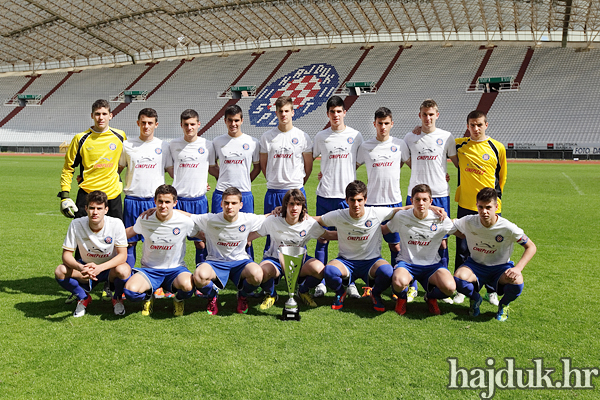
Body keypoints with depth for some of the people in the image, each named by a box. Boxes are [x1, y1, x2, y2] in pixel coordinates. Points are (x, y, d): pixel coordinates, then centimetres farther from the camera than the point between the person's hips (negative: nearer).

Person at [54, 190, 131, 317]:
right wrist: (80, 267, -38)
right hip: (86, 267, 2)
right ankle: (83, 298, 5)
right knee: (60, 272, -26)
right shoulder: (76, 224, -18)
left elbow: (122, 255, -22)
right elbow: (66, 255, -15)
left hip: (110, 268, -2)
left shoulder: (116, 224, -21)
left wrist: (99, 268, -38)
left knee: (123, 271, -36)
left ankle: (117, 298, 1)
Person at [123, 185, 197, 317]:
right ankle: (148, 296, 11)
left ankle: (179, 299, 6)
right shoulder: (144, 220, -6)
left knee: (188, 286, -36)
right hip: (149, 269, 1)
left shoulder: (185, 221, -10)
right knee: (130, 290, -30)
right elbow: (131, 231, 16)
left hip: (175, 268, -1)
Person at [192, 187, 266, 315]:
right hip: (215, 262, -1)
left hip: (240, 261, 1)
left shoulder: (248, 220, -6)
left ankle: (243, 295, 5)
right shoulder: (209, 220, -10)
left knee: (257, 274, -34)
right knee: (199, 275, -35)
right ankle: (212, 295, 4)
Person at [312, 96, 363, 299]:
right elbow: (310, 158, 17)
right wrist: (329, 174, 9)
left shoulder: (355, 135, 4)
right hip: (325, 194, 0)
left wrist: (343, 174, 9)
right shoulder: (321, 136, 5)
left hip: (348, 194, 0)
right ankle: (320, 282, 13)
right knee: (322, 238, 3)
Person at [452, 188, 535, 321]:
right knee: (459, 278, -33)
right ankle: (475, 298, 5)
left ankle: (504, 304, 5)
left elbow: (531, 247, -10)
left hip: (500, 267, -1)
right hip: (475, 265, 1)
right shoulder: (468, 222, -15)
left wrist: (518, 268, -25)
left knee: (516, 283, -34)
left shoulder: (508, 228, -19)